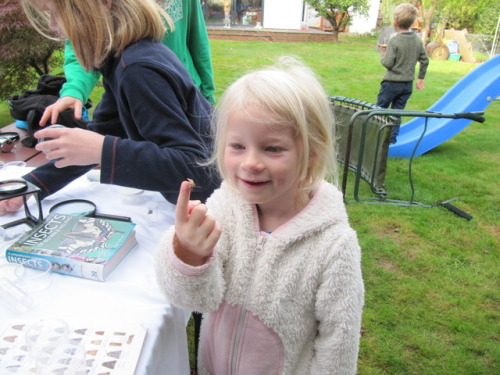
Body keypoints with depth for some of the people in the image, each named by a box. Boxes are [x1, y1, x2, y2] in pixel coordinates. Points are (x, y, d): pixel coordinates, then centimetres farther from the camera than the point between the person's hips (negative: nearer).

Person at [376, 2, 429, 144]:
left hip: (392, 83, -5)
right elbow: (425, 61, 10)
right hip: (408, 84, 6)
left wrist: (383, 54, 2)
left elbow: (388, 63, -18)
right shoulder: (418, 40, 4)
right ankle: (392, 138, 12)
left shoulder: (394, 41, -16)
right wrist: (421, 78, 21)